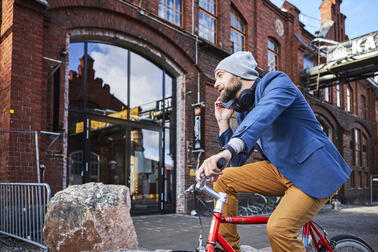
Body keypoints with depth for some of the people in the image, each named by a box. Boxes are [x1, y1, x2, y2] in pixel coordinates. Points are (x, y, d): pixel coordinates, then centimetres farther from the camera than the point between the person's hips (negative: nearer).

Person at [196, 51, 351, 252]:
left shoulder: (276, 81, -9)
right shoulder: (243, 112, 13)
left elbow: (264, 112, -34)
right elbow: (237, 163, 13)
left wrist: (229, 149, -50)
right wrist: (223, 122, 8)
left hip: (314, 170, -7)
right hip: (280, 170, 7)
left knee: (278, 229, -26)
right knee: (223, 180, -5)